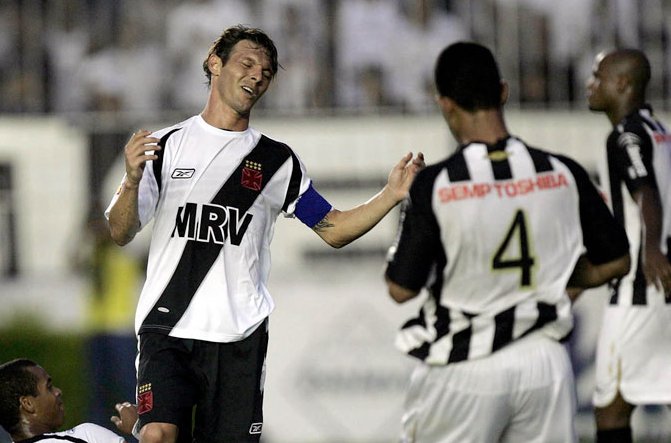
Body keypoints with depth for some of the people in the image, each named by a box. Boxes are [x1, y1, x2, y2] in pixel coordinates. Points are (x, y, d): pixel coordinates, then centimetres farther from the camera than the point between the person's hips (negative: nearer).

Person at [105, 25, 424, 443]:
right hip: (167, 328, -1)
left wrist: (391, 196, -2)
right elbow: (121, 233, 2)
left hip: (239, 334, 2)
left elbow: (334, 230, 14)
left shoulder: (277, 161, 12)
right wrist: (132, 182, -19)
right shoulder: (166, 146, 7)